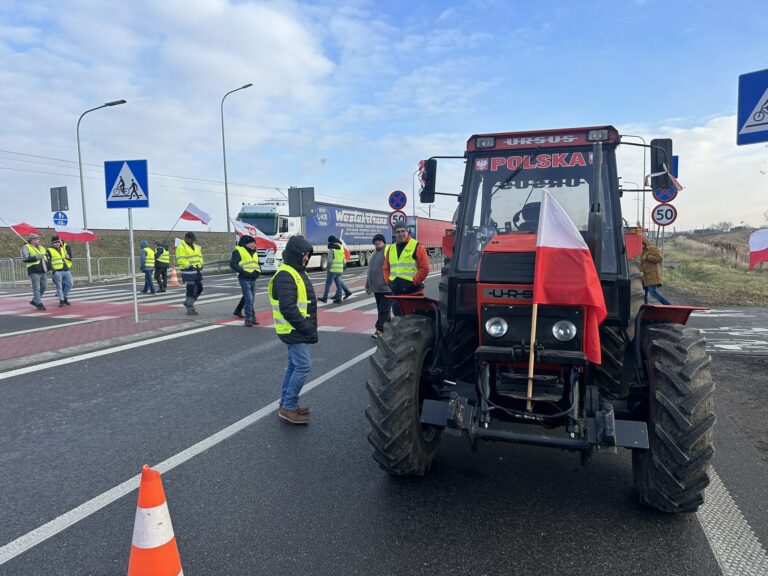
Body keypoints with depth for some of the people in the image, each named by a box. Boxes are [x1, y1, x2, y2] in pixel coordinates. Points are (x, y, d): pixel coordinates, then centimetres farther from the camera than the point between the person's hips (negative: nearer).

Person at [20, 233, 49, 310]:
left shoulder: (41, 248, 20)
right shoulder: (26, 248, -2)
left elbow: (47, 258, 26)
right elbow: (25, 259, -14)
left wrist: (49, 268, 17)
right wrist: (36, 257, -17)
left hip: (43, 271, 7)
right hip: (34, 272, -7)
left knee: (44, 287, 9)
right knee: (36, 288, -7)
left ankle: (34, 301, 25)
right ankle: (39, 304, -6)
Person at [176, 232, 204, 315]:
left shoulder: (195, 246, 19)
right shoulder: (181, 247, -8)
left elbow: (200, 256, 24)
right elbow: (180, 260, -18)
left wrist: (200, 264, 7)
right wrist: (189, 266, -23)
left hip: (197, 271, 8)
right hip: (189, 272, -8)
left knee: (199, 289, 11)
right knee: (191, 290, -6)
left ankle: (188, 302, 29)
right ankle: (189, 309, 4)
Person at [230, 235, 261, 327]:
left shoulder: (254, 252, 16)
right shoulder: (238, 251, -6)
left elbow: (257, 263, 24)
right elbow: (233, 264, -13)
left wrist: (258, 271, 2)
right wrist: (244, 272, -20)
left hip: (253, 279, 7)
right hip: (244, 279, -7)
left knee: (252, 299, 15)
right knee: (248, 299, -11)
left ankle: (252, 317, 24)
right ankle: (248, 319, -6)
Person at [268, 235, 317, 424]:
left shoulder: (297, 272, 14)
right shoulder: (285, 276, -19)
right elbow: (288, 308, -26)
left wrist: (308, 326, 16)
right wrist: (306, 327, -22)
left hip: (298, 330, 10)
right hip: (294, 331, -10)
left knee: (294, 366, 15)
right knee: (303, 366, -9)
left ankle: (286, 403, 25)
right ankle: (288, 407, 0)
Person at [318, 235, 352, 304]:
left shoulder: (331, 250, -10)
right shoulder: (341, 248, 11)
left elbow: (330, 261, -15)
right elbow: (344, 260, 14)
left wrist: (328, 269, -6)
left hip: (333, 270, -6)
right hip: (340, 270, 6)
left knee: (328, 283, 1)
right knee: (338, 283, 9)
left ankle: (325, 298, 5)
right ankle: (338, 298, 9)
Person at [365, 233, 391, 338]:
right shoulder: (374, 254, 21)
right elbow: (370, 271, 25)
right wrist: (368, 286, 25)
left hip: (386, 288, -9)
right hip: (376, 288, 9)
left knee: (384, 310, -7)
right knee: (381, 310, 13)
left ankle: (380, 330, -9)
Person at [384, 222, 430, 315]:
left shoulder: (417, 246, -3)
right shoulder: (391, 249, 16)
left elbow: (425, 268, -8)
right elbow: (386, 268, 21)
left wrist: (414, 282, -12)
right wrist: (389, 282, 6)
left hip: (414, 292, -6)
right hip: (396, 293, 6)